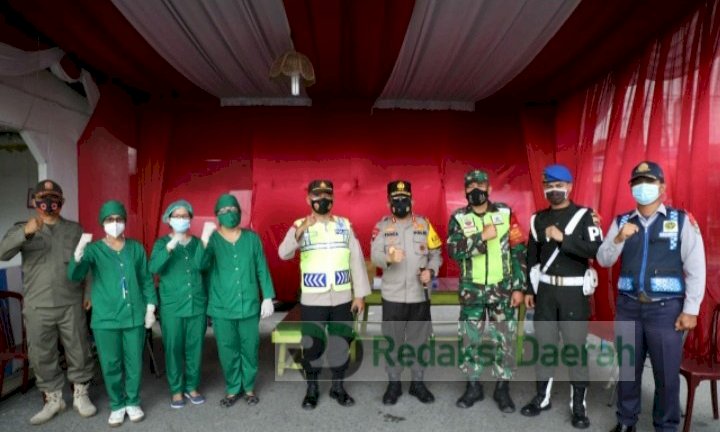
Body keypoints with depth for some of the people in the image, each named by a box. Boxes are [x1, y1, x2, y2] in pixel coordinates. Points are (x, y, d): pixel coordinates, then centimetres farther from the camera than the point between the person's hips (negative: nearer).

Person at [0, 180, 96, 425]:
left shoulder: (75, 230, 7)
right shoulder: (22, 229, 5)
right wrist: (25, 232, -31)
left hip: (71, 304, 0)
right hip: (37, 307, 0)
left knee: (78, 351, 6)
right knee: (42, 356, 9)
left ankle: (80, 394, 23)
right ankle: (53, 399, 26)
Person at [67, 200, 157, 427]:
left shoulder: (136, 248, 4)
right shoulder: (94, 249, -1)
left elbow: (146, 280, 8)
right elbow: (74, 276, -16)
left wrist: (150, 307, 3)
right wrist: (78, 254, -35)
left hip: (135, 315, 1)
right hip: (105, 318, -1)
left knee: (134, 362, 10)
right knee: (110, 365, 9)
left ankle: (133, 402, 29)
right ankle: (117, 405, 28)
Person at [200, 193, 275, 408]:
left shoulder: (252, 238, 3)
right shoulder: (212, 240, -2)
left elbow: (262, 269, 5)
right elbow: (201, 265, -19)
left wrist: (268, 297, 2)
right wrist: (205, 238, -32)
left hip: (250, 305, 1)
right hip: (222, 308, -1)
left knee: (250, 349, 10)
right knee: (228, 351, 9)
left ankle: (249, 387, 30)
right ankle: (233, 389, 29)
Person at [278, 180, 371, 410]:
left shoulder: (345, 225, 4)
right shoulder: (300, 225, -2)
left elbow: (357, 259, 4)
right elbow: (284, 253, -18)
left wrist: (360, 294, 1)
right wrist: (300, 231, -35)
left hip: (342, 299, 2)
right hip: (312, 300, -2)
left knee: (341, 344, 13)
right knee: (312, 346, 9)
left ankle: (338, 387, 32)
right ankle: (312, 390, 28)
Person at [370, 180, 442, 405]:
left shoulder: (424, 224, 4)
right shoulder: (382, 226, 0)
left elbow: (436, 253, 5)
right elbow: (374, 255, -10)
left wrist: (431, 270, -14)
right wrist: (389, 258, -31)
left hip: (419, 294, 1)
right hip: (392, 295, -1)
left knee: (419, 340, 11)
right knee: (393, 341, 8)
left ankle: (417, 382, 27)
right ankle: (393, 383, 24)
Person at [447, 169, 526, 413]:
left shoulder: (506, 214, -1)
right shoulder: (458, 218, -1)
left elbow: (519, 252, -1)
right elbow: (453, 251, -15)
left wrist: (519, 287, -4)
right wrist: (482, 236, -23)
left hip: (502, 289, 0)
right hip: (472, 291, 0)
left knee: (504, 339, 6)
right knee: (470, 339, 7)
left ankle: (503, 389, 22)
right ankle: (473, 387, 23)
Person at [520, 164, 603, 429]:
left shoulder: (584, 216, -3)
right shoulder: (538, 219, 9)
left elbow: (596, 250, -16)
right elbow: (531, 256, 12)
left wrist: (563, 238, -22)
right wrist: (529, 289, 9)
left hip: (574, 291, -3)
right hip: (545, 290, 4)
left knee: (575, 346, 1)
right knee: (544, 344, 10)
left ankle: (578, 405, 16)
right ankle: (542, 397, 24)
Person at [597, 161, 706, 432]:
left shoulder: (682, 220, -1)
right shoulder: (621, 222, 7)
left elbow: (695, 269, -3)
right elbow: (603, 260, 2)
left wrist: (690, 310, -6)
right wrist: (619, 238, -16)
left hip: (666, 308, -2)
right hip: (628, 307, 3)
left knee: (667, 374, 7)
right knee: (627, 368, 13)